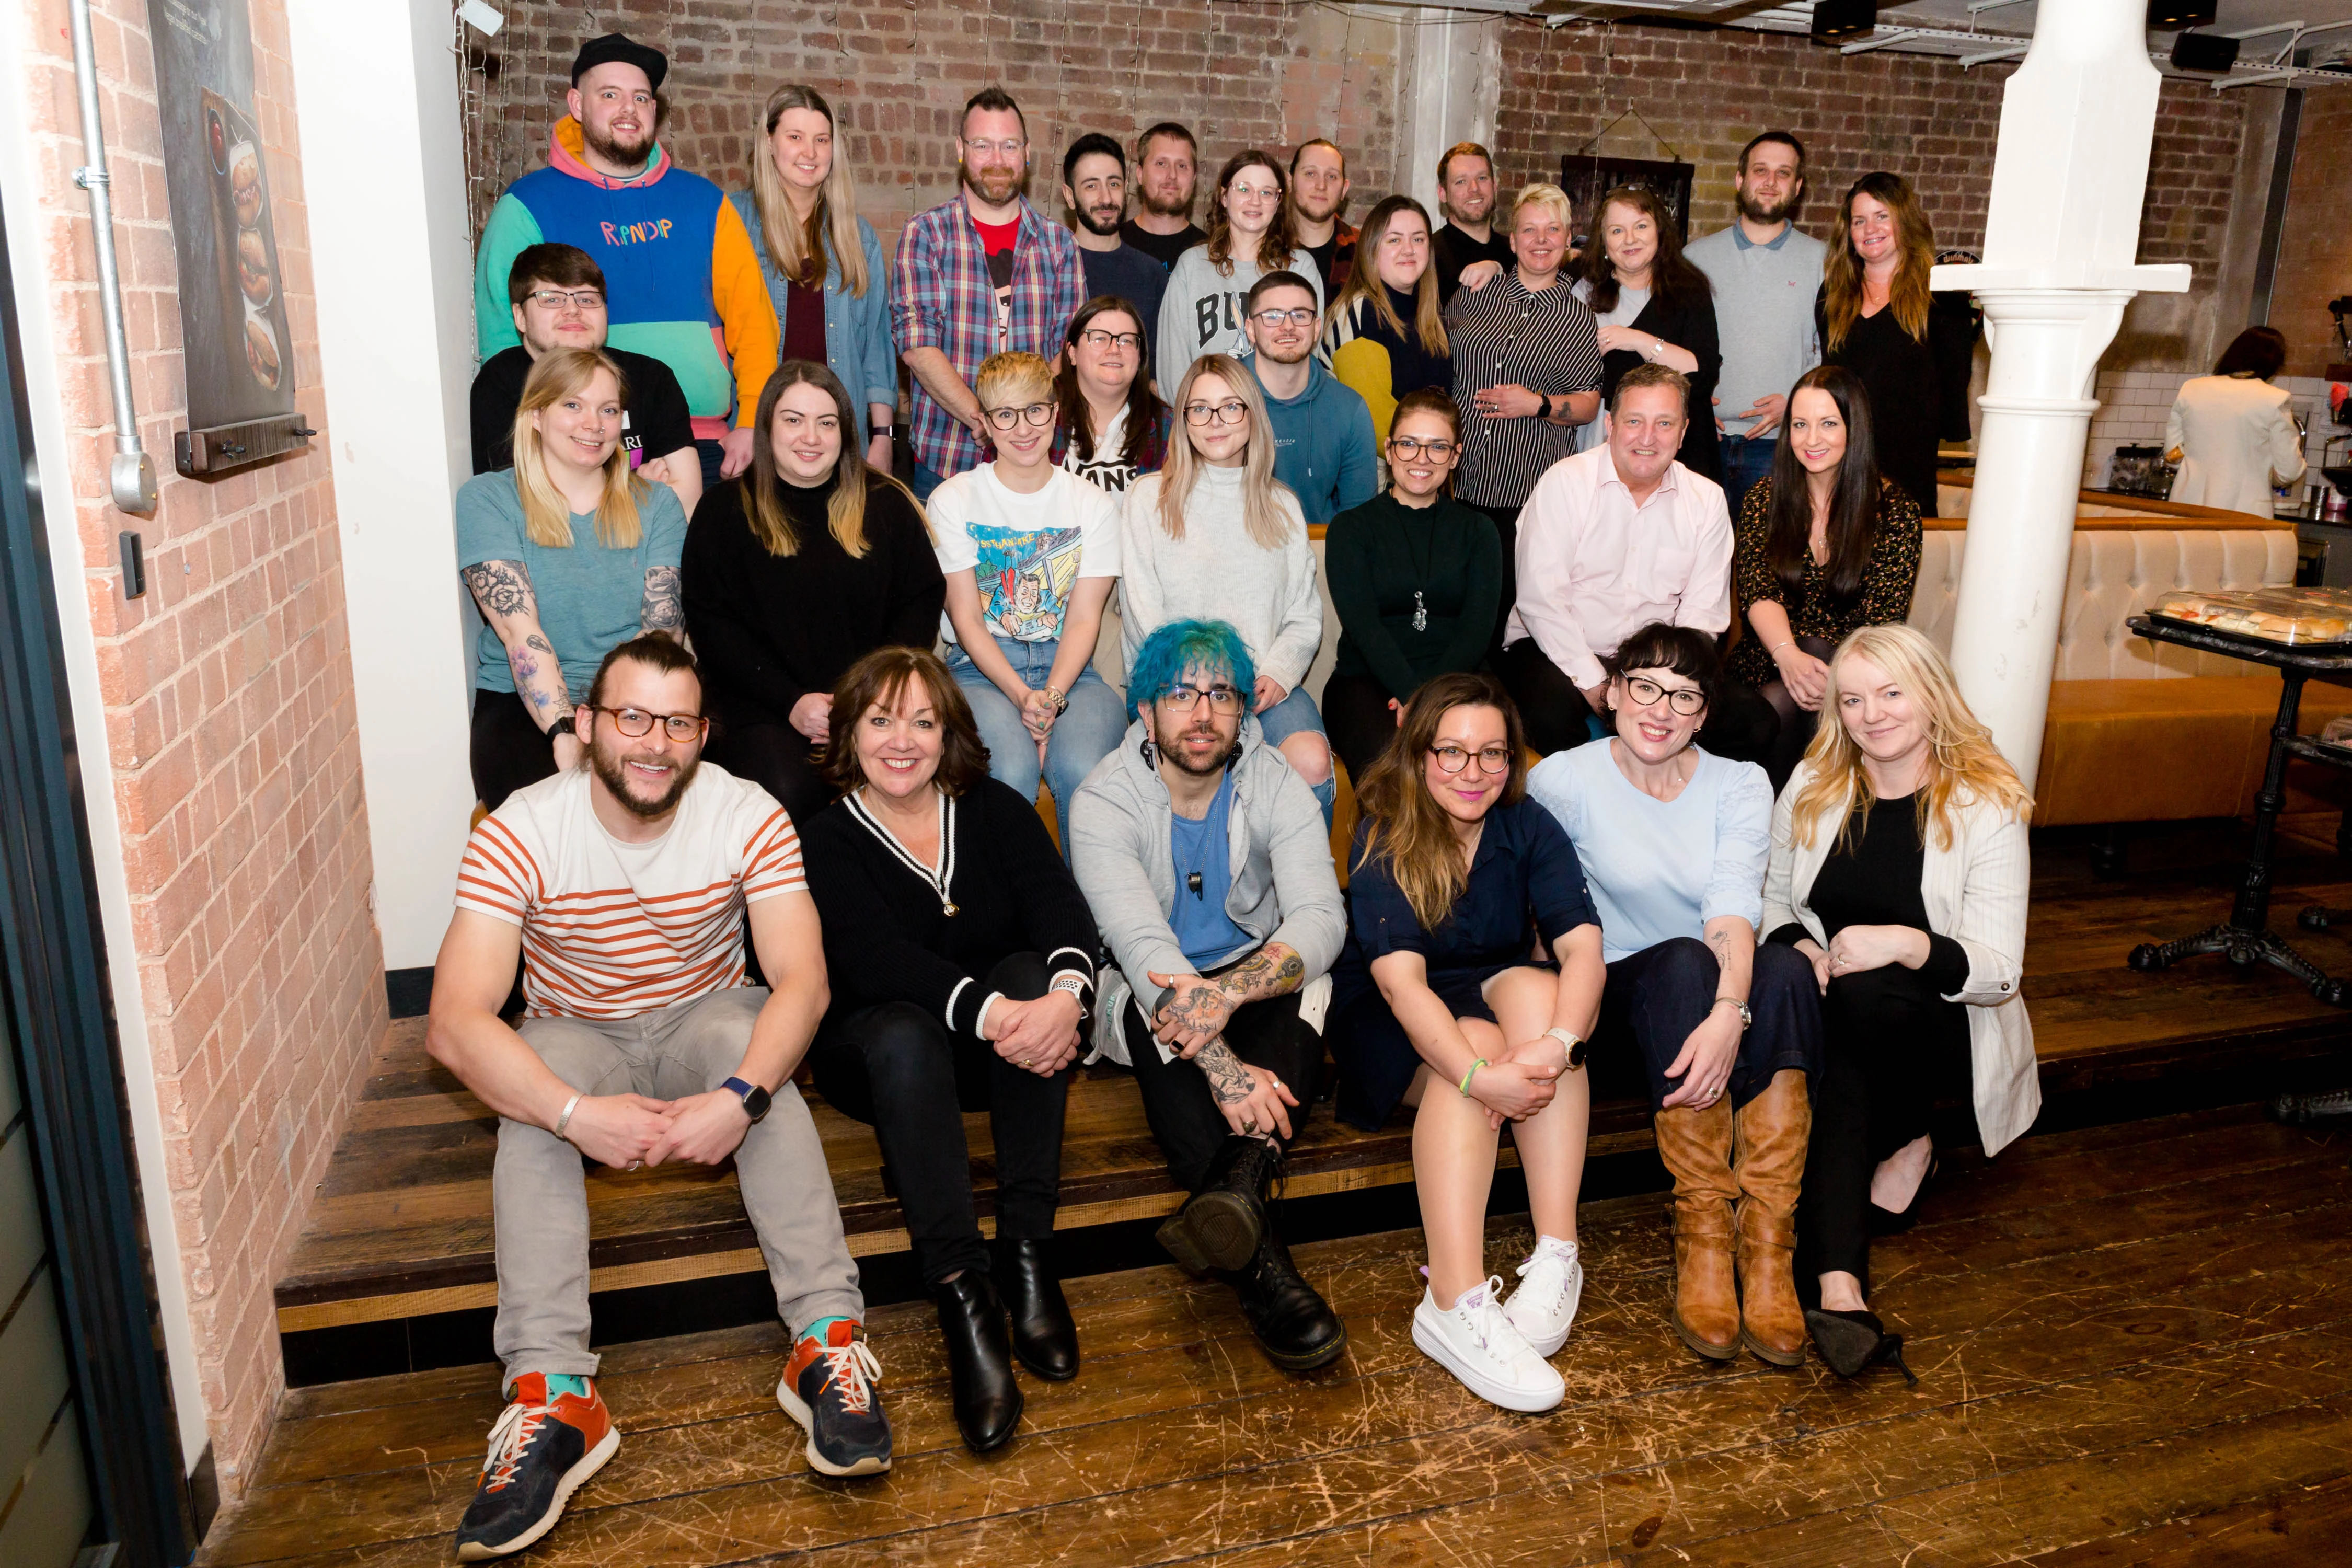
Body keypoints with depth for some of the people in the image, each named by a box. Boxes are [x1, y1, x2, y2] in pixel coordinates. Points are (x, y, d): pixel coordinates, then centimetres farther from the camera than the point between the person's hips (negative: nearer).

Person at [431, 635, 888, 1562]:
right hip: (574, 1035, 0)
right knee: (532, 1096, -33)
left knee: (748, 1038, -33)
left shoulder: (750, 818, -17)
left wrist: (739, 1098, -43)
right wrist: (578, 1114, -41)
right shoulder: (520, 835, -20)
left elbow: (802, 982, -24)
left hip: (705, 1022, 0)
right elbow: (455, 1024, -27)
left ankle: (828, 1342, -36)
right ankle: (553, 1395, -38)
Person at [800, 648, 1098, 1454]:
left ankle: (1026, 1255, -30)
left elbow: (1058, 902, -16)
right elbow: (877, 958, -23)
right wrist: (986, 1013, -40)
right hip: (879, 1055, -2)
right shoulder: (828, 840, -5)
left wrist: (1066, 991, -39)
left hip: (1000, 1052, 2)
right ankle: (963, 1299, -39)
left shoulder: (996, 809, 2)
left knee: (1029, 970, -28)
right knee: (903, 1032, -34)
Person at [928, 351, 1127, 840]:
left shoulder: (1094, 505, 9)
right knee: (1012, 767, -33)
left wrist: (1051, 698, -17)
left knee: (1082, 770, -31)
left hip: (1068, 669, 1)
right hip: (982, 668, -1)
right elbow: (966, 619, -1)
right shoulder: (952, 500, 5)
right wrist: (1022, 697, -16)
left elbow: (1084, 618, 1)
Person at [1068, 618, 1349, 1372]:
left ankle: (1234, 1185, -53)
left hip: (1257, 981, 2)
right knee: (1156, 1008, -36)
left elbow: (1321, 919, -22)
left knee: (1301, 988, -31)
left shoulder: (1277, 787, -8)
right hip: (1149, 990, -2)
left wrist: (1231, 992, -43)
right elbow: (1142, 944, -28)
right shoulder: (1105, 801, -15)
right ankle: (1258, 1260, -46)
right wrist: (1224, 1067, -42)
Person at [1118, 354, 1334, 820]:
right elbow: (1143, 618, 2)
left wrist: (1276, 673, -6)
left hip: (1266, 684, 3)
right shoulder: (1150, 499, 9)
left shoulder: (1282, 506, 18)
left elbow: (1305, 616, 14)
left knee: (1312, 762, -29)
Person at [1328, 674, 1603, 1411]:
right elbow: (1400, 979, -29)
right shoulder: (1382, 839, -15)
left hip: (1497, 991, 3)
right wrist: (1480, 1075, -45)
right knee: (1473, 1040, -34)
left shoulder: (1528, 827, -7)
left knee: (1535, 990, -30)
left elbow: (1582, 944, -21)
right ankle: (1456, 1307, -44)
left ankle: (1556, 1260, -33)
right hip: (1392, 1027, -3)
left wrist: (1557, 1042, -42)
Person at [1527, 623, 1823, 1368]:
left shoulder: (1740, 785, 0)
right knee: (1683, 963, -35)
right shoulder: (1564, 781, -4)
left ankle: (1767, 1246, -32)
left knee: (1785, 971, -31)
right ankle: (1703, 1236, -30)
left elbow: (1734, 906, -17)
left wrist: (1728, 1013, -33)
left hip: (1717, 992, 2)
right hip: (1616, 991, -2)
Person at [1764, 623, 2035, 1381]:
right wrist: (1798, 945, -10)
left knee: (1864, 996, -37)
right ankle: (1838, 1282, -34)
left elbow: (1997, 970, -11)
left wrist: (1906, 944, -29)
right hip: (1835, 1017, 3)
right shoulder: (1812, 789, 4)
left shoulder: (1988, 805, -7)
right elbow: (1771, 898, 13)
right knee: (1838, 1076, -33)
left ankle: (1903, 1146, -12)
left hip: (1941, 1023, -2)